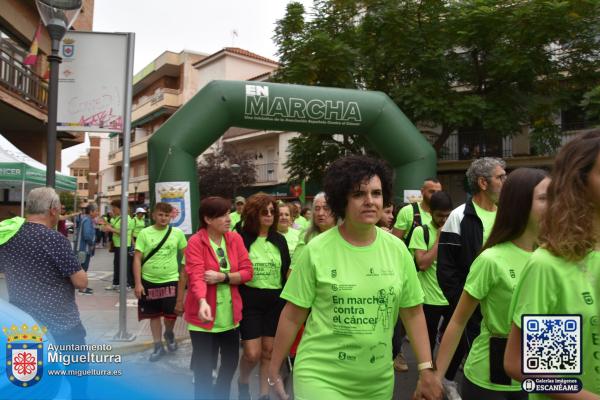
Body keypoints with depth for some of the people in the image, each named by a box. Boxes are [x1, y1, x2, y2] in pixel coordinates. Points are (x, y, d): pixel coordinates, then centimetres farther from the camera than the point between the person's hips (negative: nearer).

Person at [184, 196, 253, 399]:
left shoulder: (235, 239, 1)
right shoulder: (195, 242, -12)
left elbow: (247, 272, -4)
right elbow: (196, 276, -24)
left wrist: (222, 277, -19)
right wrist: (202, 302, -41)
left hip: (230, 314, 5)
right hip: (205, 316, -4)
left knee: (231, 362, 18)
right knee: (204, 368, 2)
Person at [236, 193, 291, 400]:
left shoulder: (280, 240, 5)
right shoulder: (241, 239, -6)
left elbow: (287, 271, 10)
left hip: (275, 300, 3)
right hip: (250, 300, -3)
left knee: (269, 351, 9)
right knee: (252, 353, -3)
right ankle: (242, 382, 27)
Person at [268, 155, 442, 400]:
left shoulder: (397, 249, -3)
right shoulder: (316, 250, -13)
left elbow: (413, 313, 4)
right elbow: (293, 317, -6)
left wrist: (426, 370, 0)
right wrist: (274, 370, -1)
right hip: (320, 378, -3)